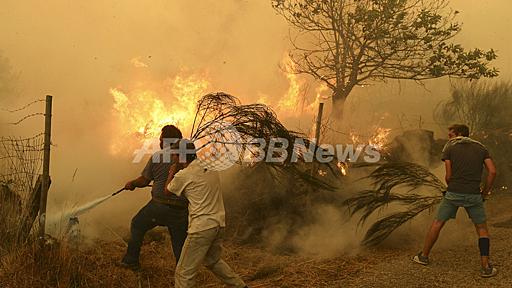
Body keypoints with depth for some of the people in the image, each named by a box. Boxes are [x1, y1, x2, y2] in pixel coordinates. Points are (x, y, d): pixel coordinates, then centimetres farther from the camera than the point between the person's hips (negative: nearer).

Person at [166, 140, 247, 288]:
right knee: (213, 260, 30)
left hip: (201, 227, -8)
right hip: (219, 224, 8)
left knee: (184, 272, -1)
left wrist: (172, 171, 19)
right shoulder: (211, 167, 9)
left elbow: (168, 190, 8)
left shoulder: (183, 175, -10)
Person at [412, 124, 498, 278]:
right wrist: (485, 192, 9)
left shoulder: (449, 148, 4)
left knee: (437, 224, 15)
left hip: (453, 194, -1)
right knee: (482, 229, 15)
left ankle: (424, 256, 25)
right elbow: (492, 171, -1)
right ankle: (486, 267, 6)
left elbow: (448, 176, -1)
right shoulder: (480, 148, 10)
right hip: (473, 195, 1)